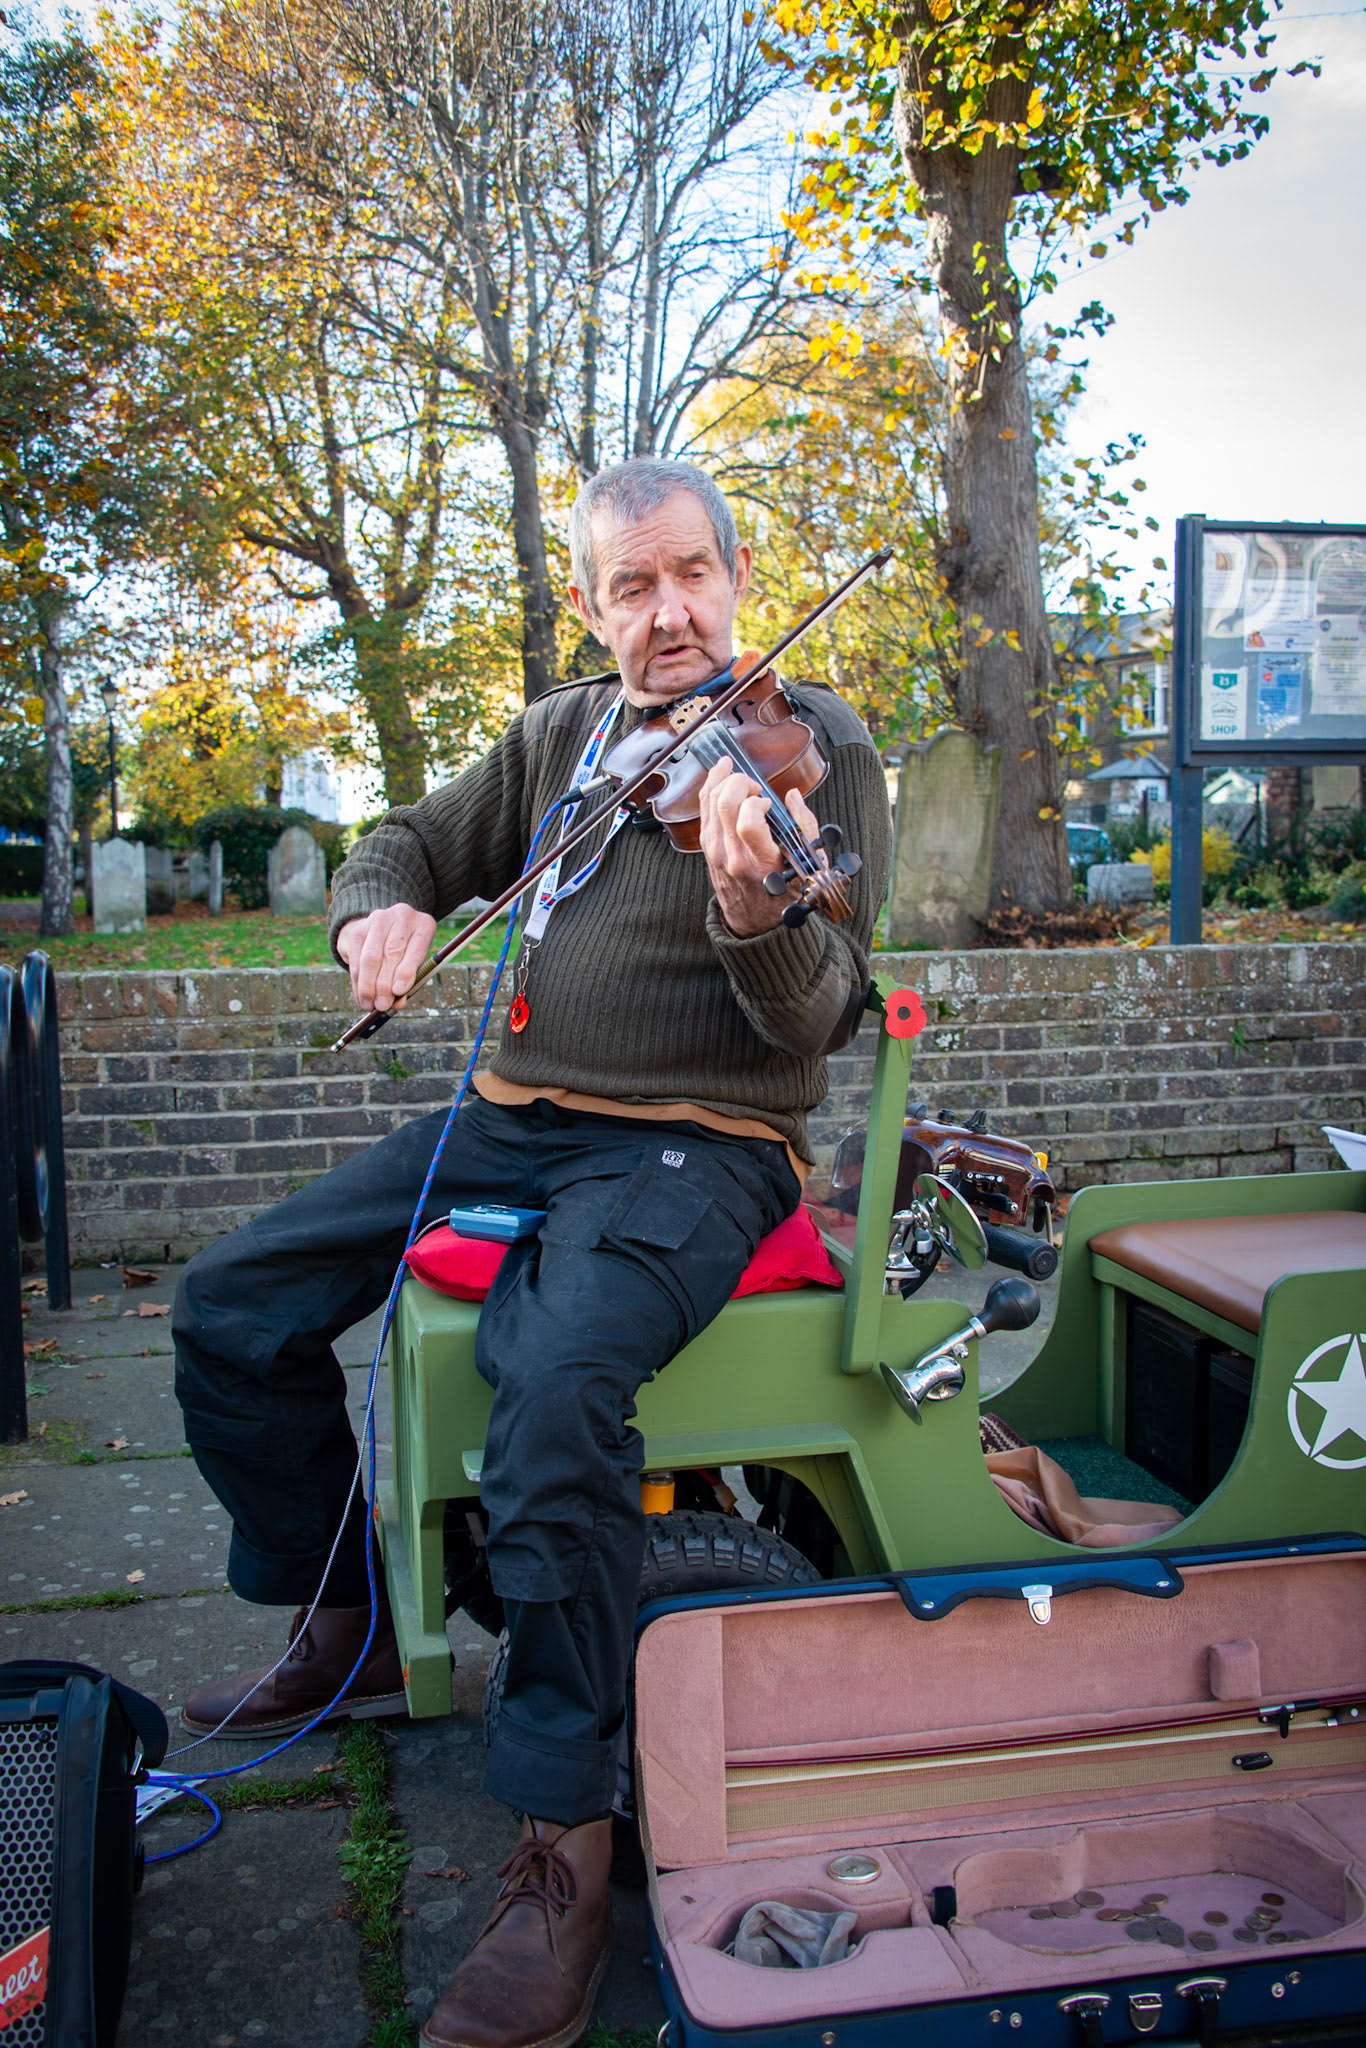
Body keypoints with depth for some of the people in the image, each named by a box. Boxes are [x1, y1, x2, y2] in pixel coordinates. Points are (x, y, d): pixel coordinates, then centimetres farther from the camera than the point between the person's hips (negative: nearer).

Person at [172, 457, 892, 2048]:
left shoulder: (816, 746, -4)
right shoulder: (557, 734, 13)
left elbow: (819, 1014, -14)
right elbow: (412, 842, 22)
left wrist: (755, 915, -37)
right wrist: (377, 913, -3)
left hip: (696, 1143, -6)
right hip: (513, 1120, 7)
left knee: (556, 1376, -35)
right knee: (230, 1309, -2)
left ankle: (563, 1845, -17)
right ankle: (345, 1633, 20)